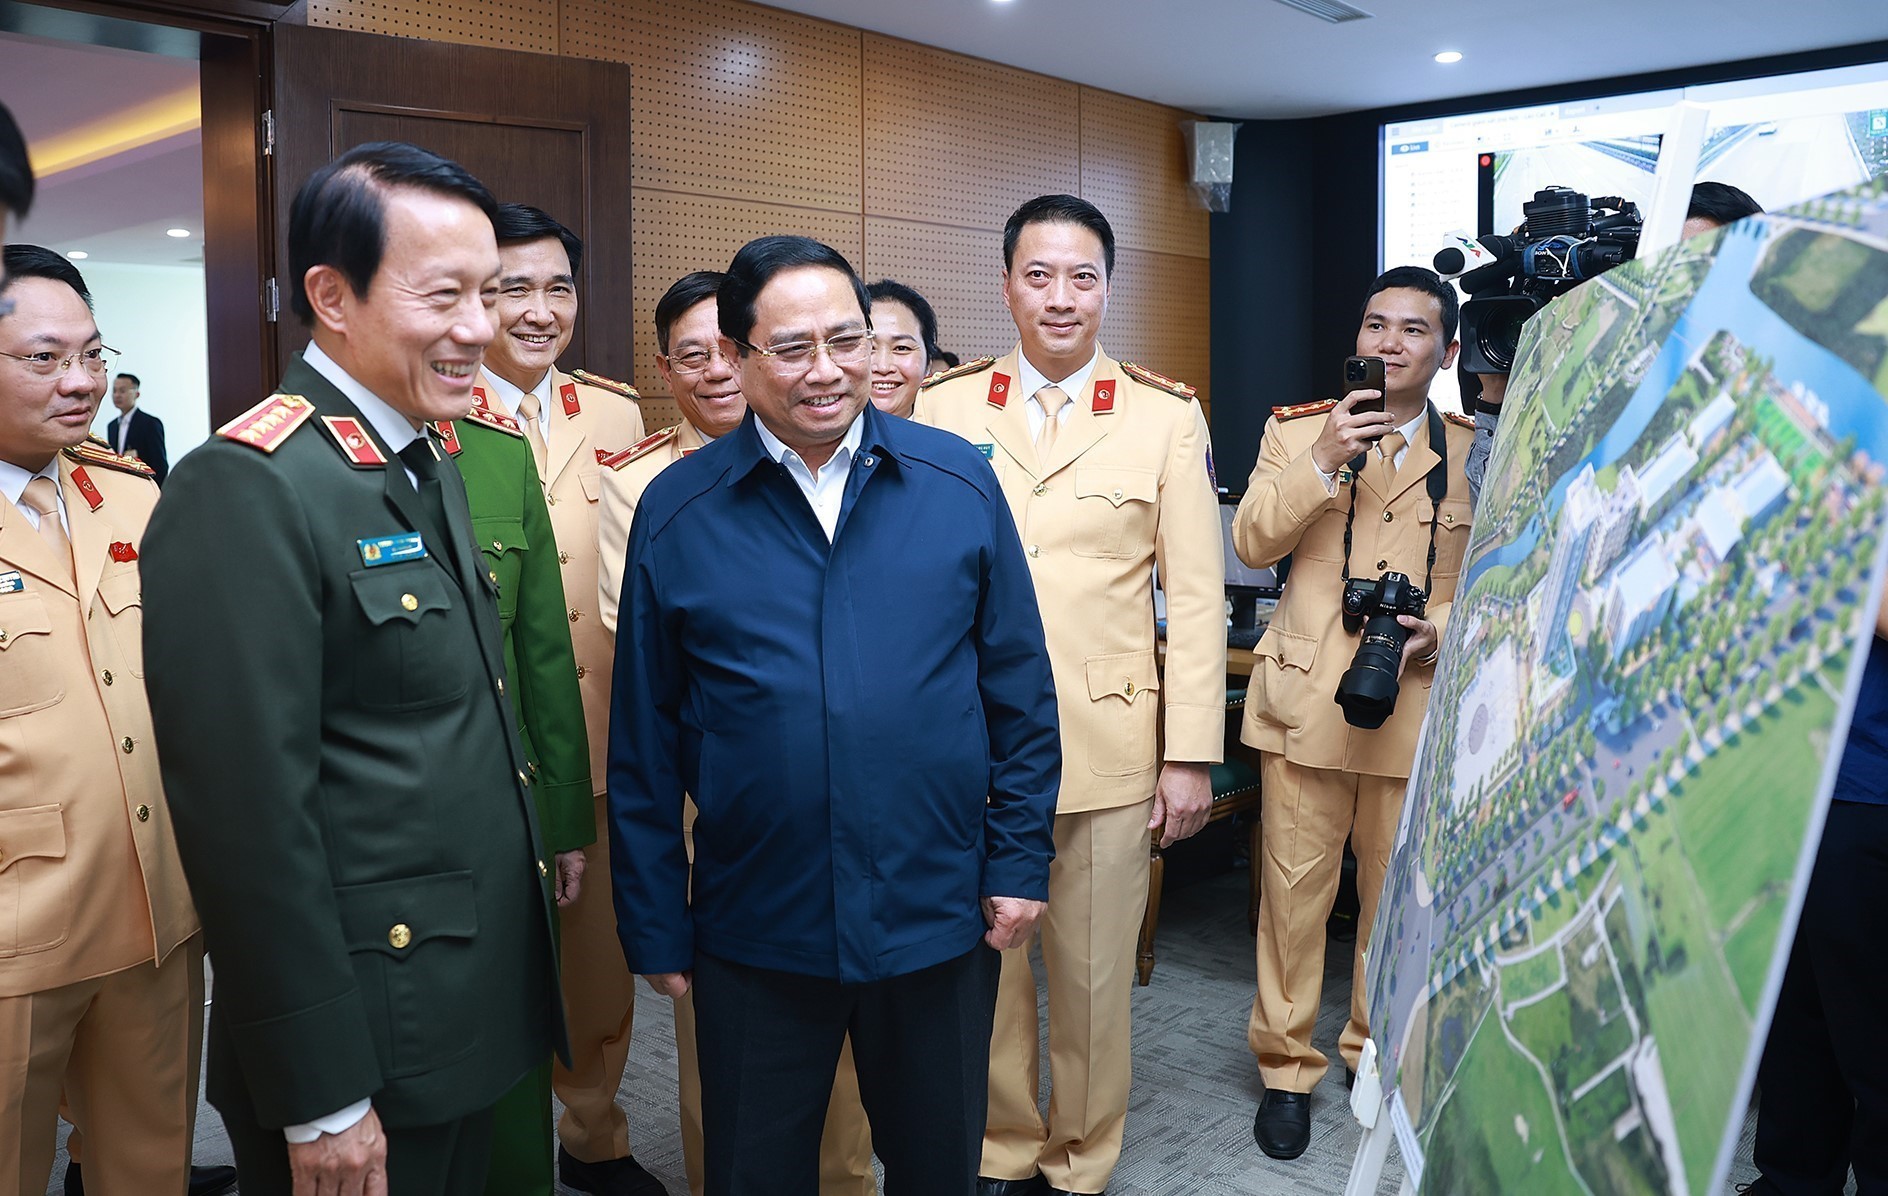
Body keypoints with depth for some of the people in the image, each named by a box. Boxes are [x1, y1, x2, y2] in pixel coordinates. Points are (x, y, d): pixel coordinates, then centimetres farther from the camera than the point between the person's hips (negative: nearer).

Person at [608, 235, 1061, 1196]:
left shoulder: (959, 482, -3)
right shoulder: (676, 510, -5)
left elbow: (1020, 690, 2)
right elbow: (643, 743, -1)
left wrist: (1019, 860, 0)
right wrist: (654, 926, 1)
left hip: (940, 917, 1)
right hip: (755, 933, 0)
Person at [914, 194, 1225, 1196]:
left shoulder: (1167, 418, 2)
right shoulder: (943, 409, 3)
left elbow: (1197, 598, 1)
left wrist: (1192, 756, -3)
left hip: (1110, 744, 0)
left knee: (1094, 977, 10)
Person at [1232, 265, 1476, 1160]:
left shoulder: (1478, 453, 8)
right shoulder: (1298, 431, 6)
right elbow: (1251, 542, -5)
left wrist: (1444, 629, -9)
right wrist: (1324, 462, -17)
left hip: (1419, 707, 1)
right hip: (1308, 700, -1)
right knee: (1294, 891, 3)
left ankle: (1378, 1054, 31)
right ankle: (1287, 1069, 19)